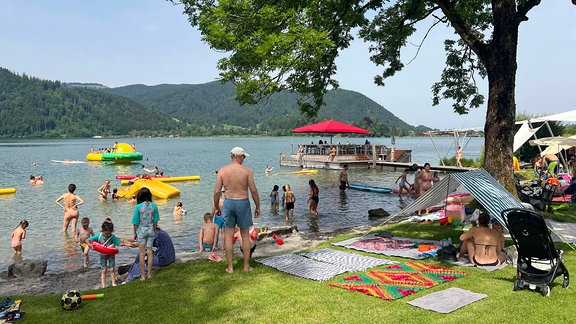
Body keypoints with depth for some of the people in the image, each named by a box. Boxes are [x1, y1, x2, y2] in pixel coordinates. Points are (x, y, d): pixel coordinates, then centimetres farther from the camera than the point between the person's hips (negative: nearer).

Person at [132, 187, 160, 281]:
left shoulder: (138, 207, -14)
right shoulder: (154, 206, -6)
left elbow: (135, 222, -7)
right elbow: (155, 221, 2)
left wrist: (135, 233, 6)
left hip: (141, 231, -2)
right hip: (150, 230, 3)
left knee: (142, 254, 6)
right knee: (149, 252, 11)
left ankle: (142, 275, 12)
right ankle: (149, 274, 17)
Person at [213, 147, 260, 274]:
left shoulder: (222, 171, -2)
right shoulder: (247, 170, -8)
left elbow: (217, 192, -3)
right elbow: (253, 190, -9)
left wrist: (217, 207, 10)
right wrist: (257, 206, 3)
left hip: (228, 202, 1)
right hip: (243, 203, -1)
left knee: (228, 235, 9)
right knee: (245, 235, 11)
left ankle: (230, 267, 12)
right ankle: (246, 266, 17)